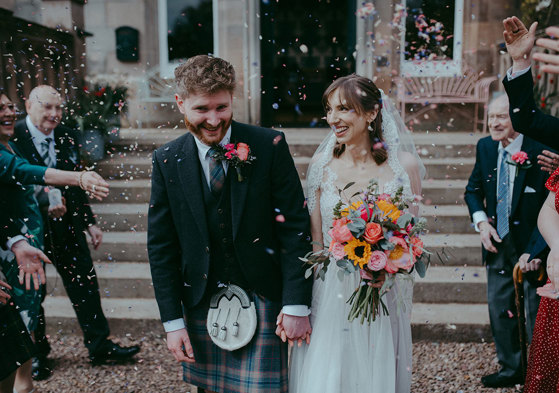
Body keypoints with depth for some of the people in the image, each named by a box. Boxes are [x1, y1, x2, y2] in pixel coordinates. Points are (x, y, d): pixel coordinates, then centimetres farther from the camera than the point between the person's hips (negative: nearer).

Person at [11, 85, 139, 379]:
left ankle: (99, 345, 22)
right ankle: (37, 354, 30)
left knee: (85, 285, 8)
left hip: (66, 225, 4)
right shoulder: (12, 138, -12)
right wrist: (46, 201, -32)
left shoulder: (67, 138, 5)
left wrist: (89, 222, 11)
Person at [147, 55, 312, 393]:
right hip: (201, 304, 3)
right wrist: (173, 321, -1)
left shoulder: (269, 146, -9)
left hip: (262, 299, -2)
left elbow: (295, 228, -8)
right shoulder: (167, 161, -2)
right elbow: (161, 246, 2)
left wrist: (297, 305, -12)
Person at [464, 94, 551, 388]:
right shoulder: (485, 147, 0)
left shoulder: (540, 150, -18)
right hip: (497, 242, 6)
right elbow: (473, 189, 13)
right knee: (500, 308, 16)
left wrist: (535, 250, -27)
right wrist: (481, 221, -5)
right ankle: (511, 369, 35)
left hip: (531, 243, -5)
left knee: (536, 313, 7)